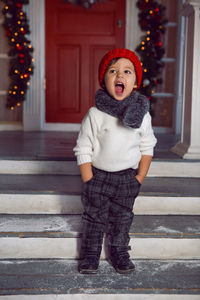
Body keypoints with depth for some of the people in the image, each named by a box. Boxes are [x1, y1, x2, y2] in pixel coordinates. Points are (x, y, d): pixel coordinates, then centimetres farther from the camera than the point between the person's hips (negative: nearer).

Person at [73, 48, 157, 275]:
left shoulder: (141, 114, -6)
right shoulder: (95, 114, -13)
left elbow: (147, 148, 3)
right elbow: (83, 149, -9)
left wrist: (140, 177, -2)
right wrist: (89, 181, -12)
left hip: (128, 177, 2)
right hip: (98, 175, -1)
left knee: (122, 218, 12)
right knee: (94, 216, 8)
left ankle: (119, 252, 33)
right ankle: (91, 253, 27)